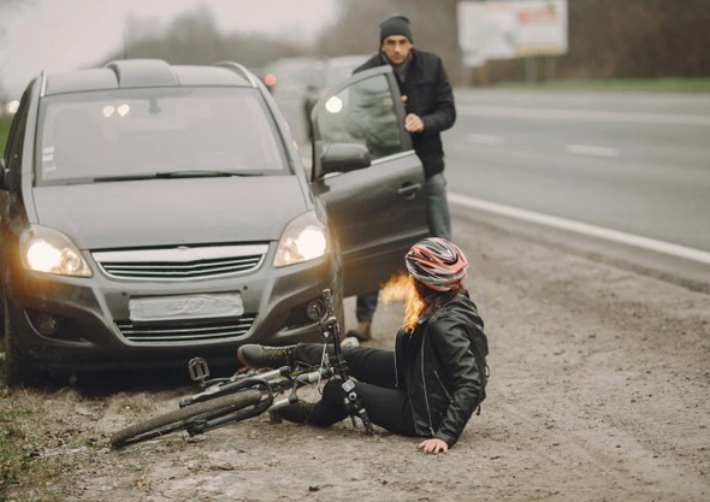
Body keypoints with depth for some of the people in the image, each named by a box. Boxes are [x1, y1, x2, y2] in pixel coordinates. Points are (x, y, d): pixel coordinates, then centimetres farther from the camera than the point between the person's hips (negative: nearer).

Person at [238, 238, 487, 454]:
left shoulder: (445, 324, -33)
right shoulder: (457, 302, -6)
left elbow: (471, 385, -36)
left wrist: (445, 436, -37)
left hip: (426, 413, -8)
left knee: (337, 390, 8)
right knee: (350, 357, 13)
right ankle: (291, 355, 38)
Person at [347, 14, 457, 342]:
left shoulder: (431, 66, -3)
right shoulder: (365, 74, -7)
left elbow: (447, 112, -3)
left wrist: (423, 122, -23)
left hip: (428, 168, 1)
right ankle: (364, 322, 11)